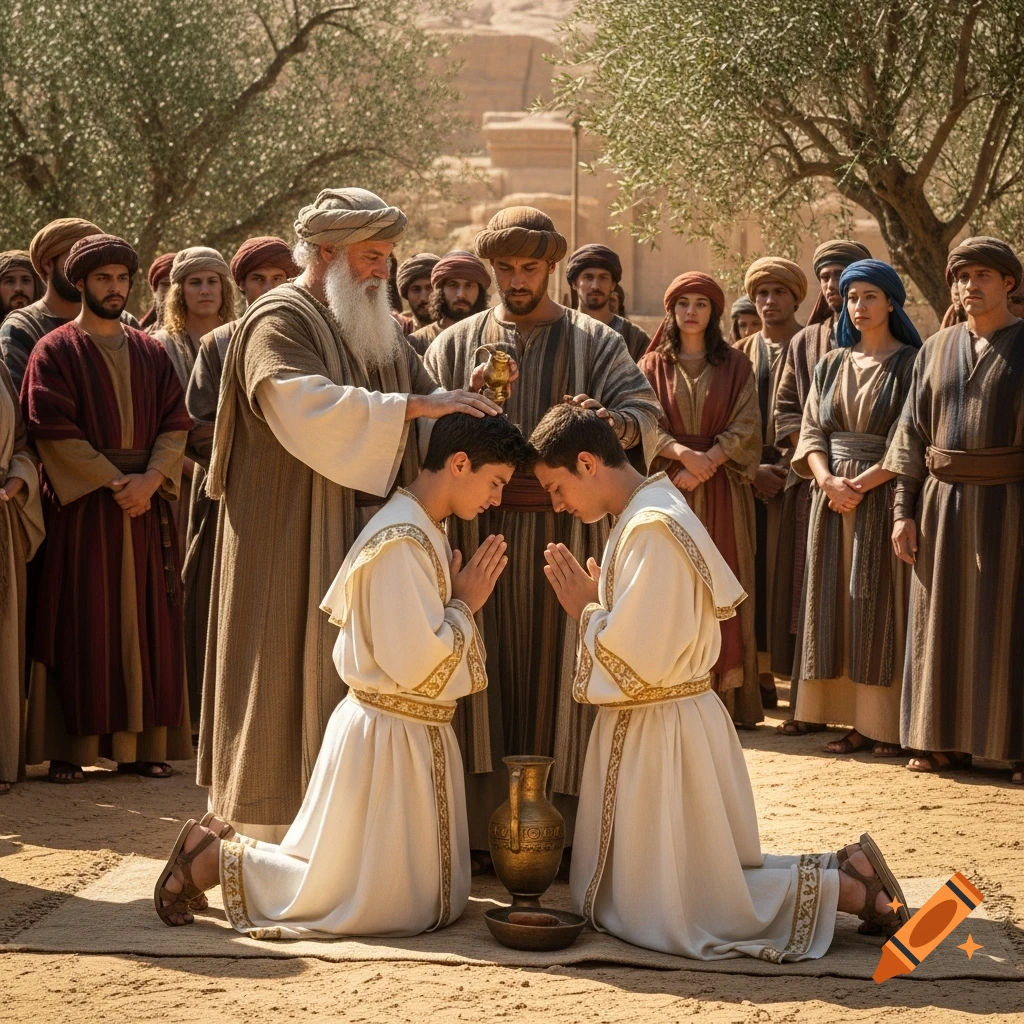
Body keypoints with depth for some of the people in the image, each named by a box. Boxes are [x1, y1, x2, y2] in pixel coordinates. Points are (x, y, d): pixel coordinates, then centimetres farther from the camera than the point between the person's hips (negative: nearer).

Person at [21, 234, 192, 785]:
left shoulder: (151, 353, 13)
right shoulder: (54, 351, 0)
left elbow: (175, 425, 6)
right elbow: (53, 430, -9)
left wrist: (151, 479, -12)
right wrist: (112, 482, -16)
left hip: (145, 505, 4)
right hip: (79, 506, -4)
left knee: (145, 620, 3)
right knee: (79, 624, -4)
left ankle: (141, 743, 7)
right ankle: (69, 747, -1)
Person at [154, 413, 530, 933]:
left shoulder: (425, 534, 11)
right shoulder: (401, 542, -21)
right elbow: (413, 664, -24)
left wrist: (461, 598, 6)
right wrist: (464, 604, -12)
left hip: (417, 737, 10)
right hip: (387, 738, -10)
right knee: (366, 900, -4)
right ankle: (212, 858, 6)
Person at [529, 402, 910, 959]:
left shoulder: (652, 529, -22)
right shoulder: (645, 515, 9)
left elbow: (644, 658, -26)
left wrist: (586, 610, -11)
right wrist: (593, 600, 3)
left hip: (661, 732, -10)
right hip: (645, 727, 10)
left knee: (669, 907, -2)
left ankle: (850, 890, 1)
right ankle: (844, 870, 15)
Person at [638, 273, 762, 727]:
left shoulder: (735, 365, 7)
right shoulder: (653, 366, 9)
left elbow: (745, 427, -1)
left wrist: (705, 463, -14)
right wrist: (681, 453, -18)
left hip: (722, 491, 0)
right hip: (669, 487, 0)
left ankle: (724, 697, -3)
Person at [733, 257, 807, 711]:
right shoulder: (741, 355, 14)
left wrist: (788, 466, -12)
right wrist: (752, 468, -7)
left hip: (798, 474, -3)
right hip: (748, 479, 3)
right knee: (755, 574, 0)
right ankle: (762, 673, 4)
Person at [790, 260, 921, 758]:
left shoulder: (912, 363, -1)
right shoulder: (831, 366, 13)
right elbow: (811, 433, 8)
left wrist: (863, 482, -17)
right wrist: (828, 480, -11)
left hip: (885, 495, -5)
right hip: (833, 496, 5)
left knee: (882, 605, -5)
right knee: (839, 607, 2)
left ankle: (889, 725, -1)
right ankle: (857, 721, 5)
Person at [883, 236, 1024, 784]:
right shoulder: (936, 350, 10)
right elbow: (912, 432, 10)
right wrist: (904, 509, 3)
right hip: (942, 504, 4)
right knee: (943, 620, 6)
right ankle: (947, 740, 15)